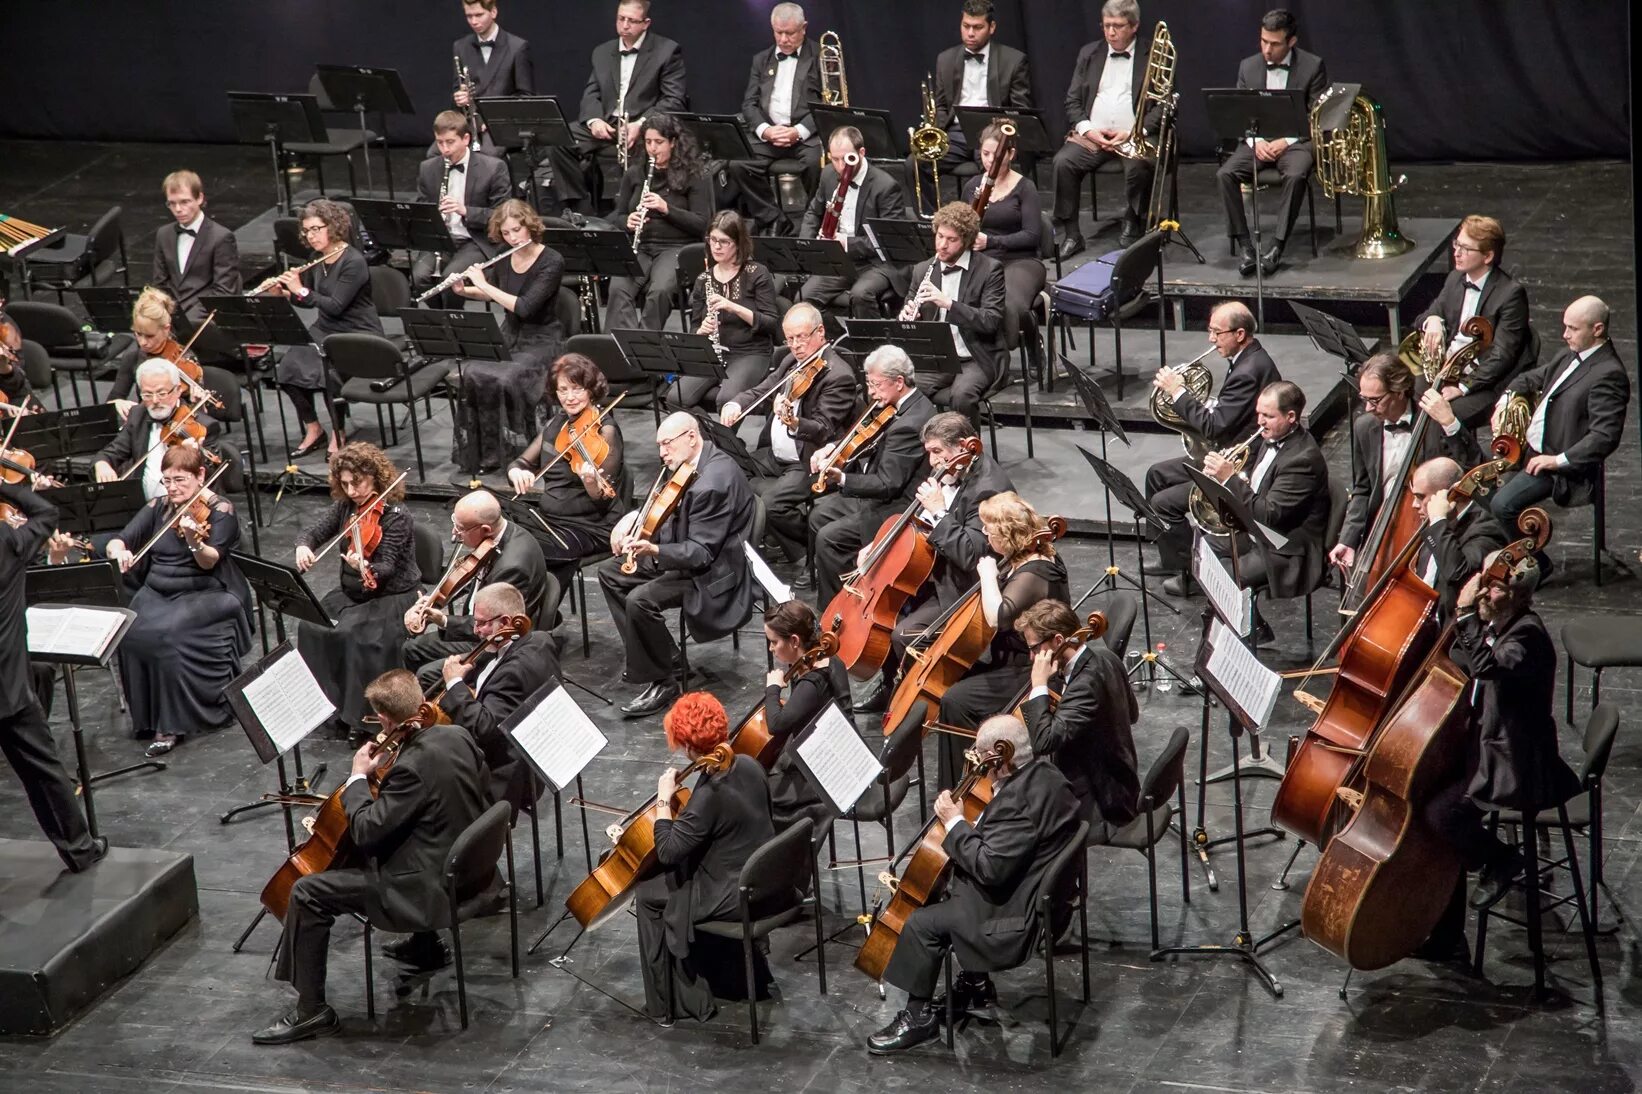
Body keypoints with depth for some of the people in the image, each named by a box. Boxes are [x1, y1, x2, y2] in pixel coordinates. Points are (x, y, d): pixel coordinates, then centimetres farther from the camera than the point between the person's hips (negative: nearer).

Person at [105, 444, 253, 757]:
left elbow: (210, 561, -19)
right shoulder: (158, 508, 10)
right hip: (157, 593, 5)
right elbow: (117, 542, 5)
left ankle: (171, 723, -20)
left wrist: (194, 541, -40)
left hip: (208, 595, -5)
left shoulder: (220, 510, -5)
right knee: (130, 632, -25)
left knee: (169, 633, -33)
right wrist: (119, 551, -19)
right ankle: (146, 717, -11)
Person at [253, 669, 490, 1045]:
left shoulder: (413, 765, -27)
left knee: (307, 894, -7)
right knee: (389, 852, 40)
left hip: (431, 887, -9)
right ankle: (426, 945, 47)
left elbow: (367, 832, -24)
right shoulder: (457, 735, -2)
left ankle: (311, 1010, 0)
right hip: (470, 868, 9)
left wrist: (358, 778, -9)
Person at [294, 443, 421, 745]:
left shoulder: (396, 516, -16)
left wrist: (364, 568, -45)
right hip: (351, 593, 7)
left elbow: (387, 567, -23)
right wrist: (303, 546, -25)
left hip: (392, 598, -6)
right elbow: (312, 530, -2)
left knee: (354, 634, -31)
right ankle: (327, 700, -6)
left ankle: (364, 719, -20)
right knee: (312, 627, -19)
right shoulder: (345, 507, 3)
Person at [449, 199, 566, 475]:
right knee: (470, 373, -23)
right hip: (508, 337, 6)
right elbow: (492, 295, 24)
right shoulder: (505, 258, 3)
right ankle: (476, 450, -10)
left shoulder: (552, 262, -16)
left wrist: (483, 284, -19)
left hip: (542, 342, -6)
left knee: (506, 379, -33)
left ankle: (517, 450, -14)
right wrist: (463, 291, 4)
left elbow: (523, 307, -26)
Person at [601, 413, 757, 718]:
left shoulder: (712, 483, -28)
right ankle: (658, 655, 13)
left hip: (713, 574, -11)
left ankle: (664, 682, -10)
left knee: (640, 600, -28)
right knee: (610, 571, 10)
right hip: (686, 554, 11)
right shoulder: (685, 464, 1)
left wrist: (654, 550, -39)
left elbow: (701, 553, -28)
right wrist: (636, 517, -2)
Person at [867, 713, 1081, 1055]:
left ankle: (918, 1017, 6)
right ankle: (975, 984, 31)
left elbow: (990, 869, -29)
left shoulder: (1017, 799, -29)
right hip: (1038, 892, 11)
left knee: (922, 923, -9)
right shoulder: (1043, 774, 3)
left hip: (1021, 912, -11)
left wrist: (954, 822, -19)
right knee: (945, 892, 24)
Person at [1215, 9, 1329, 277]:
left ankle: (1276, 247, -31)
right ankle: (1244, 245, -21)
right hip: (1258, 140, 3)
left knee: (1295, 175, -36)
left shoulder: (1313, 66, -3)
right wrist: (1256, 141, -11)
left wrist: (1287, 141, -16)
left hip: (1296, 141, -3)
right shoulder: (1248, 66, 7)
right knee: (1225, 174, -25)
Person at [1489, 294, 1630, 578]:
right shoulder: (1571, 356, 10)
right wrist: (1507, 398, 8)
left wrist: (1559, 460, -26)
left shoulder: (1609, 375, -19)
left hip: (1563, 465, -10)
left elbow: (1605, 437, -25)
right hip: (1531, 448, 10)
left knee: (1502, 504, -23)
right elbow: (1532, 378, 26)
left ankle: (1536, 564, -3)